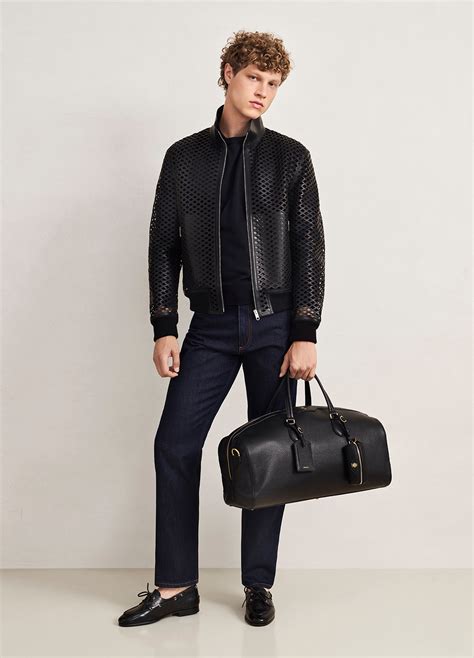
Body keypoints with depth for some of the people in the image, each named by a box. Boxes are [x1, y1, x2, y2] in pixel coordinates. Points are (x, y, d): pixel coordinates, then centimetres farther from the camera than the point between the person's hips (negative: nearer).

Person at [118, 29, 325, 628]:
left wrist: (305, 334, -8)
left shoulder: (290, 157, 5)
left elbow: (308, 248, 0)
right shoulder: (184, 157, 9)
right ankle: (176, 586, 11)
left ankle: (258, 585, 18)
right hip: (211, 326, 2)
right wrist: (163, 328, -1)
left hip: (276, 324, -1)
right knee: (175, 445, -3)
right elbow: (163, 246, 7)